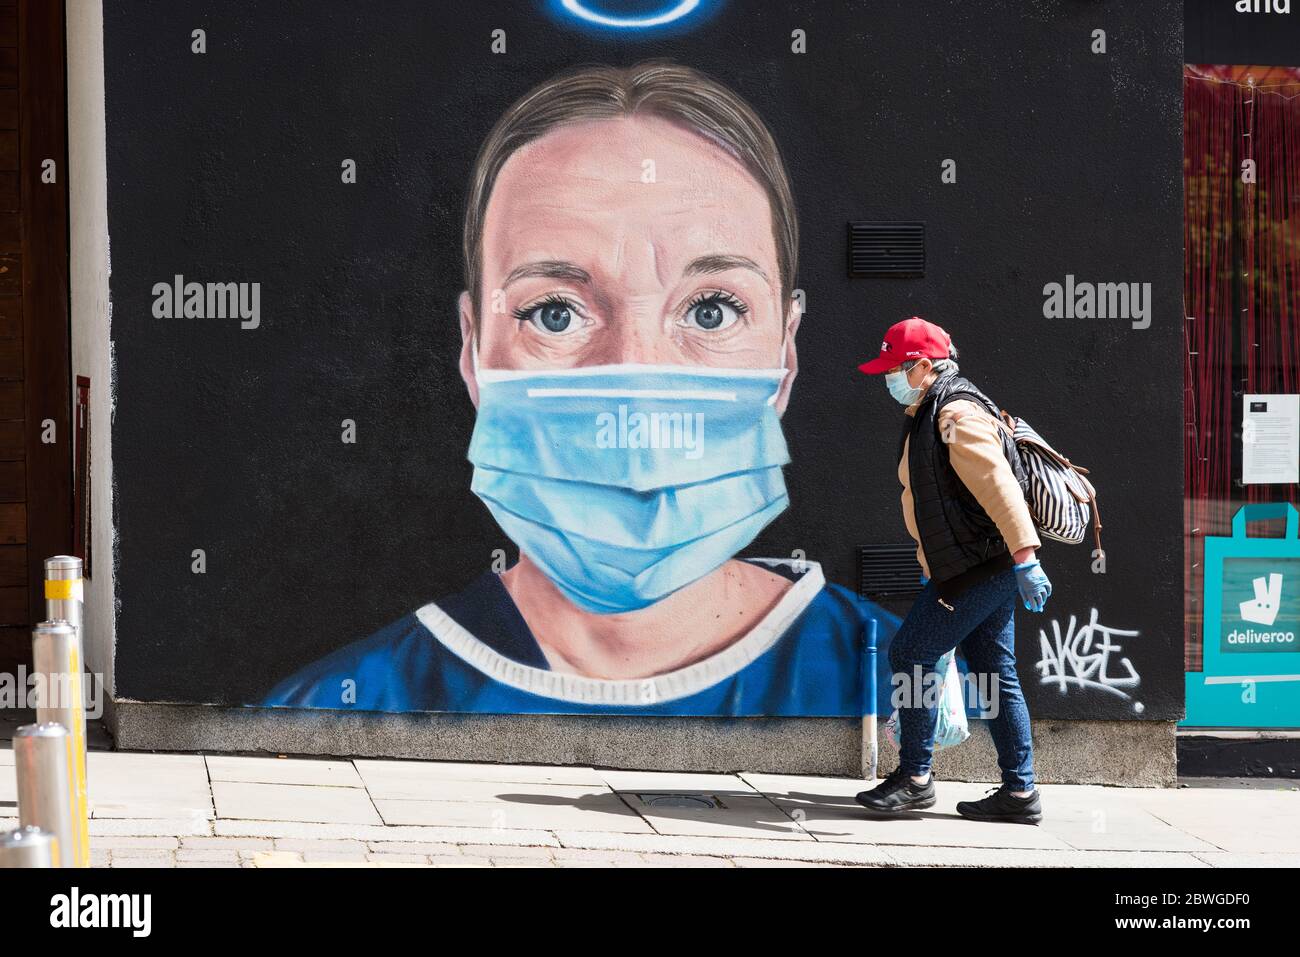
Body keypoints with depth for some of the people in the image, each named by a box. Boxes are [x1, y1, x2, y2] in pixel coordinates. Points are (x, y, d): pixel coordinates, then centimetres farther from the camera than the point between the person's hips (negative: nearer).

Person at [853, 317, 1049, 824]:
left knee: (911, 653, -8)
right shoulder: (926, 417, 18)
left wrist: (1025, 558, -33)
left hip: (979, 568, -10)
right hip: (970, 570, 10)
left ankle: (915, 777, -2)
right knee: (994, 673, 9)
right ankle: (1019, 792, 10)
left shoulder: (958, 415, -15)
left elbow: (999, 485, -25)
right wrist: (929, 565, 29)